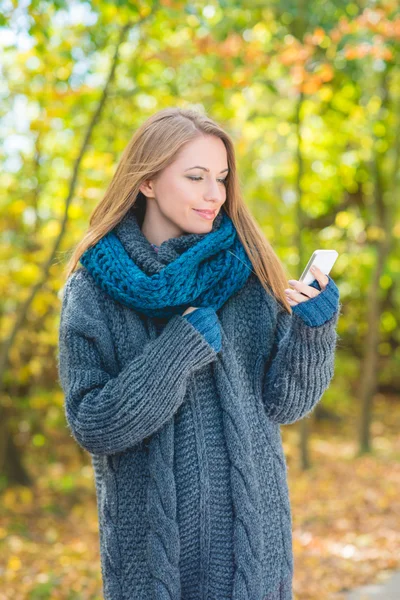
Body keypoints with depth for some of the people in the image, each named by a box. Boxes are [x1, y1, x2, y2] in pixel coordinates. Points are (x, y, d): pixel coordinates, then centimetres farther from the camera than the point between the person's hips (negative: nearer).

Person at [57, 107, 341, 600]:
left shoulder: (250, 269, -2)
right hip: (150, 536, -2)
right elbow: (91, 425, -12)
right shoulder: (93, 288, -7)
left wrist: (314, 331, -18)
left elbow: (283, 405, -2)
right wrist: (180, 349, -20)